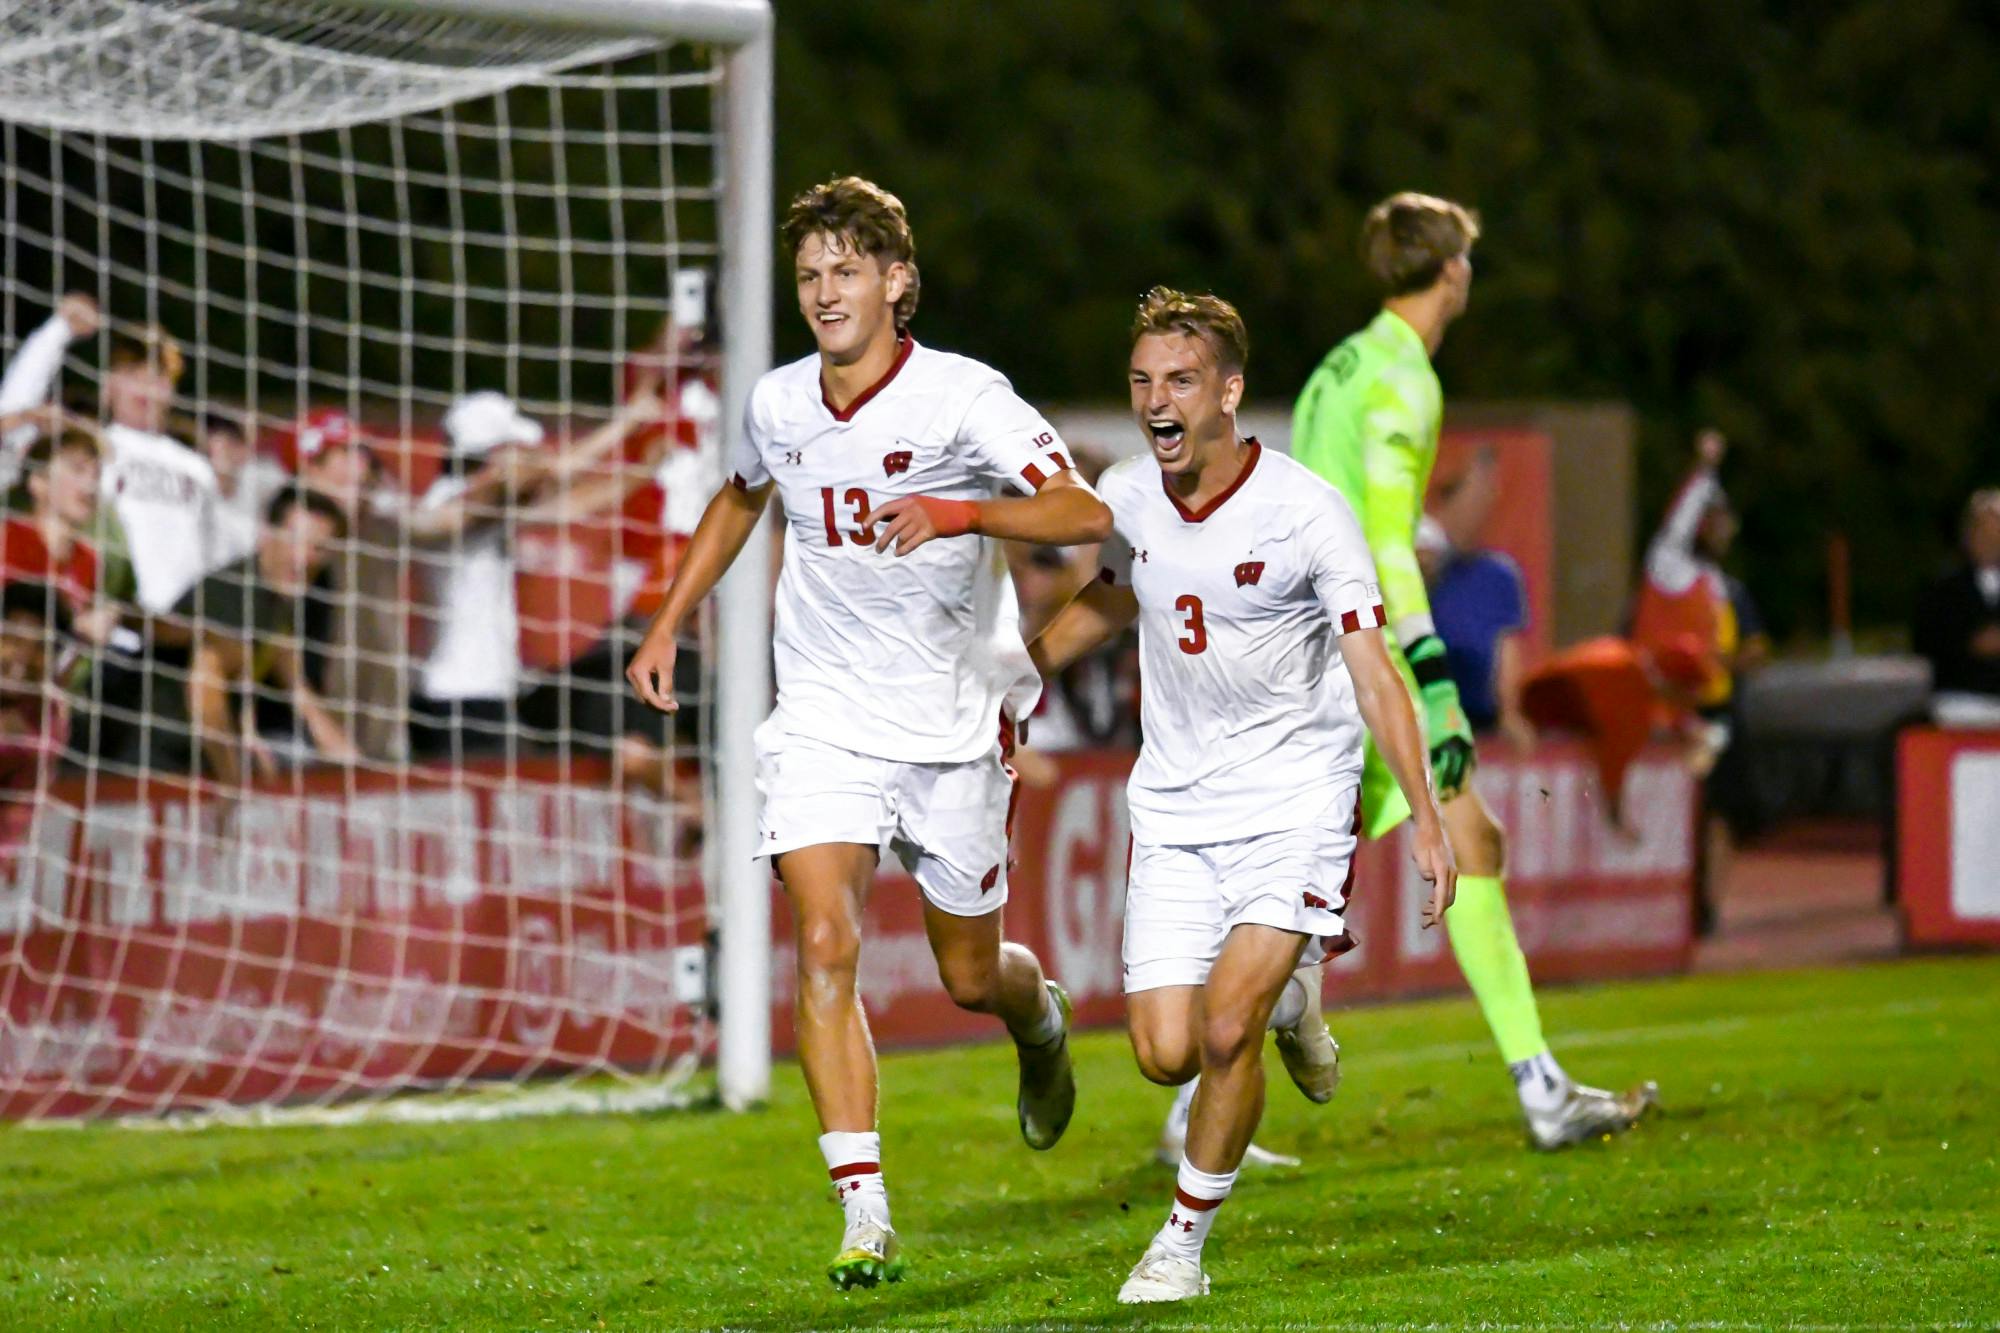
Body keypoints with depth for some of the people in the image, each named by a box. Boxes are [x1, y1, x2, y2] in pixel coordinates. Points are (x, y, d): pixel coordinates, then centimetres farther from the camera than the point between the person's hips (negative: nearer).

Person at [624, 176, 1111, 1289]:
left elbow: (1086, 514, -25)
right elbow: (740, 500, 25)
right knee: (825, 943, -17)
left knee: (970, 975, 11)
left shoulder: (960, 397, -15)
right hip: (824, 719, 2)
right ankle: (866, 1216, -18)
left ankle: (1044, 1027, 50)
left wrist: (958, 513, -39)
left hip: (956, 717, -2)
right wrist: (669, 624, 21)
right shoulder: (778, 404, 1)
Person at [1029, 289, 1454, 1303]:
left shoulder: (1305, 512, -16)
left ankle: (1184, 1241, 3)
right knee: (1165, 1055, -3)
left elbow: (1373, 669, -15)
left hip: (1294, 801, -5)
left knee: (1226, 1030, -17)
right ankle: (1287, 989, 30)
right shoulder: (1126, 497, -2)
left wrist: (1425, 819, -22)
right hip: (1174, 805, 5)